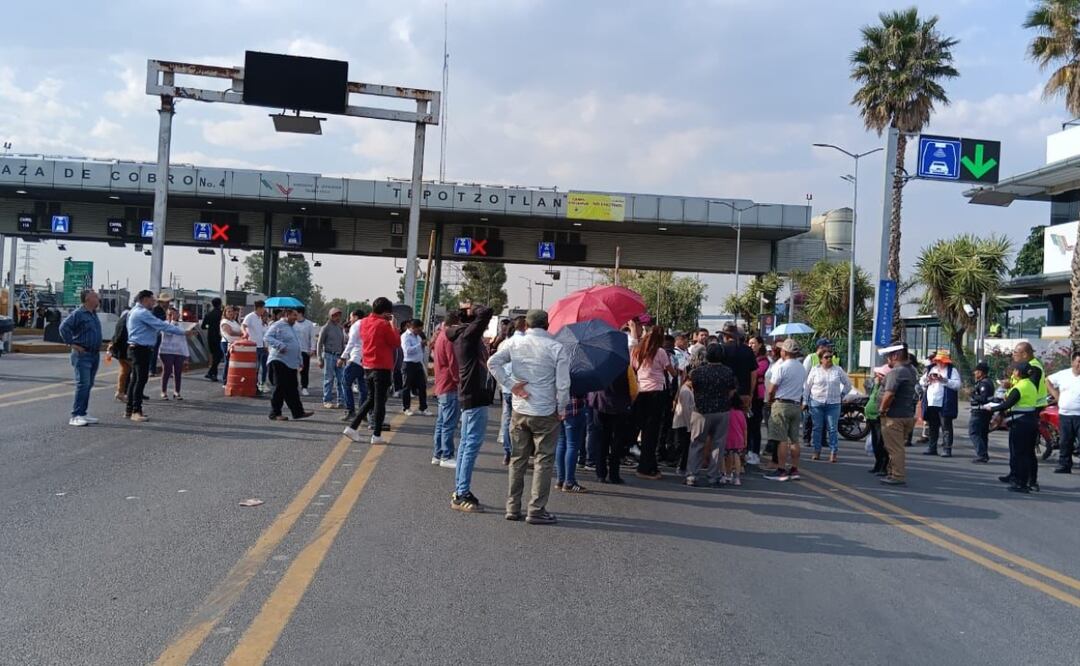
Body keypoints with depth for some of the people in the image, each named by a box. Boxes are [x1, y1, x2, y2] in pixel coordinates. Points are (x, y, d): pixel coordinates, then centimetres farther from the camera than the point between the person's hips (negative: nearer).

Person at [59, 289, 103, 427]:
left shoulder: (94, 314, 16)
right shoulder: (78, 313, -11)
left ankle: (82, 413, 16)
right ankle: (75, 416, -11)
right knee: (83, 384, -13)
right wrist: (71, 343, -17)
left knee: (88, 385, 10)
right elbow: (63, 327, -19)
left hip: (95, 354, 9)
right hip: (82, 354, -9)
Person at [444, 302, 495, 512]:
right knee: (472, 444, -9)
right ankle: (462, 495, -7)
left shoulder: (463, 336, 15)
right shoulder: (469, 334, -13)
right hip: (475, 397, -11)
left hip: (470, 396, 11)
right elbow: (486, 313, -24)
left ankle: (460, 491, 21)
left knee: (466, 443, 14)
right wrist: (473, 309, -8)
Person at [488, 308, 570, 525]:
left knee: (518, 459, 13)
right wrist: (562, 408, 2)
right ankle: (536, 510, 5)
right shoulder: (557, 348, -7)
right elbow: (563, 383, -10)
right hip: (546, 413, -3)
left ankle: (513, 507, 18)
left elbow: (493, 362, -10)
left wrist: (510, 384, -6)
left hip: (519, 411, 3)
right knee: (543, 461, 5)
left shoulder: (514, 343, 1)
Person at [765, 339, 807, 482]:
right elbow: (801, 388, 14)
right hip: (797, 405, 7)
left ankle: (781, 471, -5)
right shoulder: (802, 368, 11)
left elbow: (772, 390, -10)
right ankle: (794, 470, 13)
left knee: (782, 440, -5)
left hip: (782, 404, -7)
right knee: (794, 439, 10)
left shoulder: (781, 367, -13)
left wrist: (770, 399, 9)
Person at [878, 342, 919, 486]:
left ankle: (898, 476, 0)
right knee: (897, 446, 18)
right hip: (908, 414, 10)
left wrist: (882, 409, -16)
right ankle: (893, 472, 26)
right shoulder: (911, 371, 13)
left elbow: (889, 394, -30)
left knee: (895, 448, -3)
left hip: (894, 416, -10)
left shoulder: (896, 372, -19)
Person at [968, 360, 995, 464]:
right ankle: (984, 455, 20)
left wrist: (973, 395, -17)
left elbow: (983, 398, -27)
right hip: (986, 412, 11)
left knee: (973, 432, -10)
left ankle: (982, 454, -15)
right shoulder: (988, 382, 15)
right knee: (983, 433, 16)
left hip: (979, 412, -11)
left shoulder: (984, 383, -19)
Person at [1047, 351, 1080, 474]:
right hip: (1064, 414, 4)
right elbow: (1048, 381, 21)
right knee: (1065, 443, 12)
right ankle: (1064, 466, 20)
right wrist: (1056, 395, 11)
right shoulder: (1063, 374, 9)